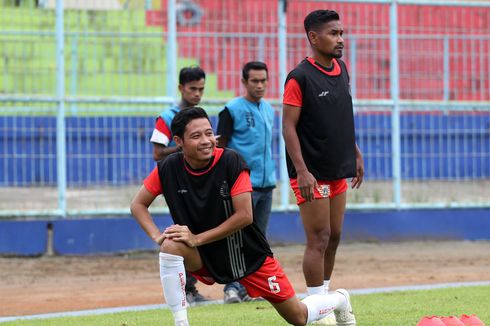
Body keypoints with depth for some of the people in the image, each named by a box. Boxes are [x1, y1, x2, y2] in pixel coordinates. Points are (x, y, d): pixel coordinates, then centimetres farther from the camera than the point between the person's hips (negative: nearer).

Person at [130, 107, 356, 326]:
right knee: (171, 246, -32)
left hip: (248, 254, -2)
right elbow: (138, 205, -1)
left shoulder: (231, 162, -22)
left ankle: (338, 300, 40)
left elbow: (245, 216, -23)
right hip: (203, 257, 2)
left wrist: (197, 238, -26)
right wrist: (157, 236, -19)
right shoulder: (169, 168, -13)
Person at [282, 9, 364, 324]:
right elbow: (289, 126, -16)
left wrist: (356, 154, 20)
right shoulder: (300, 77, -14)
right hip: (312, 173, -8)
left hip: (338, 169, 8)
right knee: (319, 238, -8)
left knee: (334, 237, 13)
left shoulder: (341, 70, 9)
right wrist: (301, 171, -23)